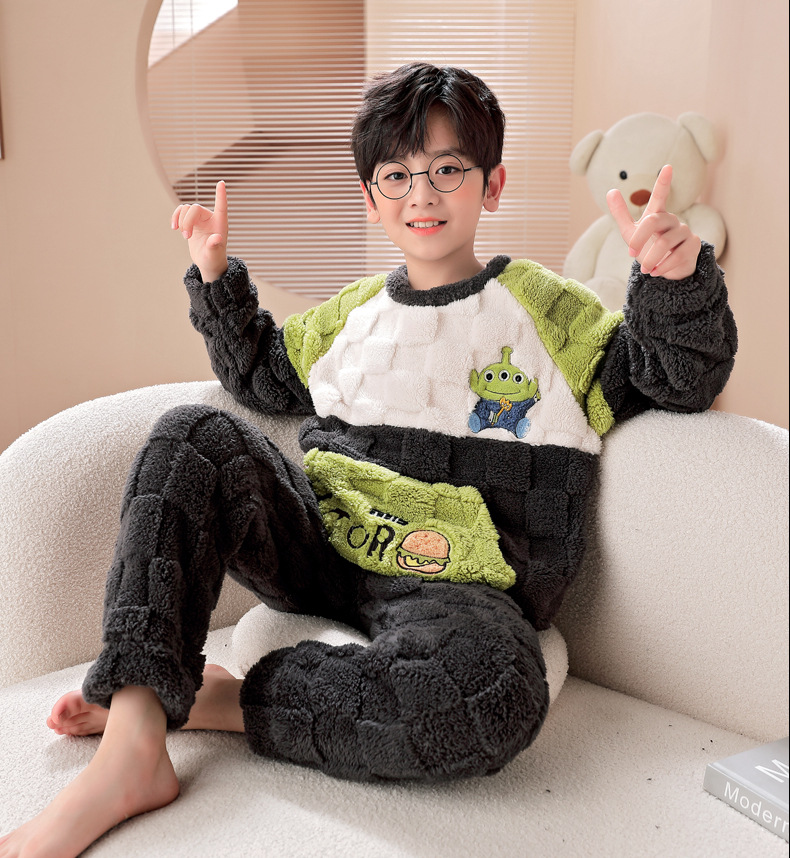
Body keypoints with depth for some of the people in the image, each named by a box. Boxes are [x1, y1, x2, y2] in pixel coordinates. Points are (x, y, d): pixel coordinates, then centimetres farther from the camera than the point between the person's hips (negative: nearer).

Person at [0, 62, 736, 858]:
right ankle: (131, 746, -27)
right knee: (194, 436, -20)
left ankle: (218, 699, -18)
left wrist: (675, 281, -16)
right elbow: (259, 374, 34)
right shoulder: (351, 313, 18)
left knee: (493, 693, -39)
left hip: (451, 584, -3)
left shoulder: (546, 308, 7)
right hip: (320, 547, 4)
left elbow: (678, 381, 3)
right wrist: (216, 276, 22)